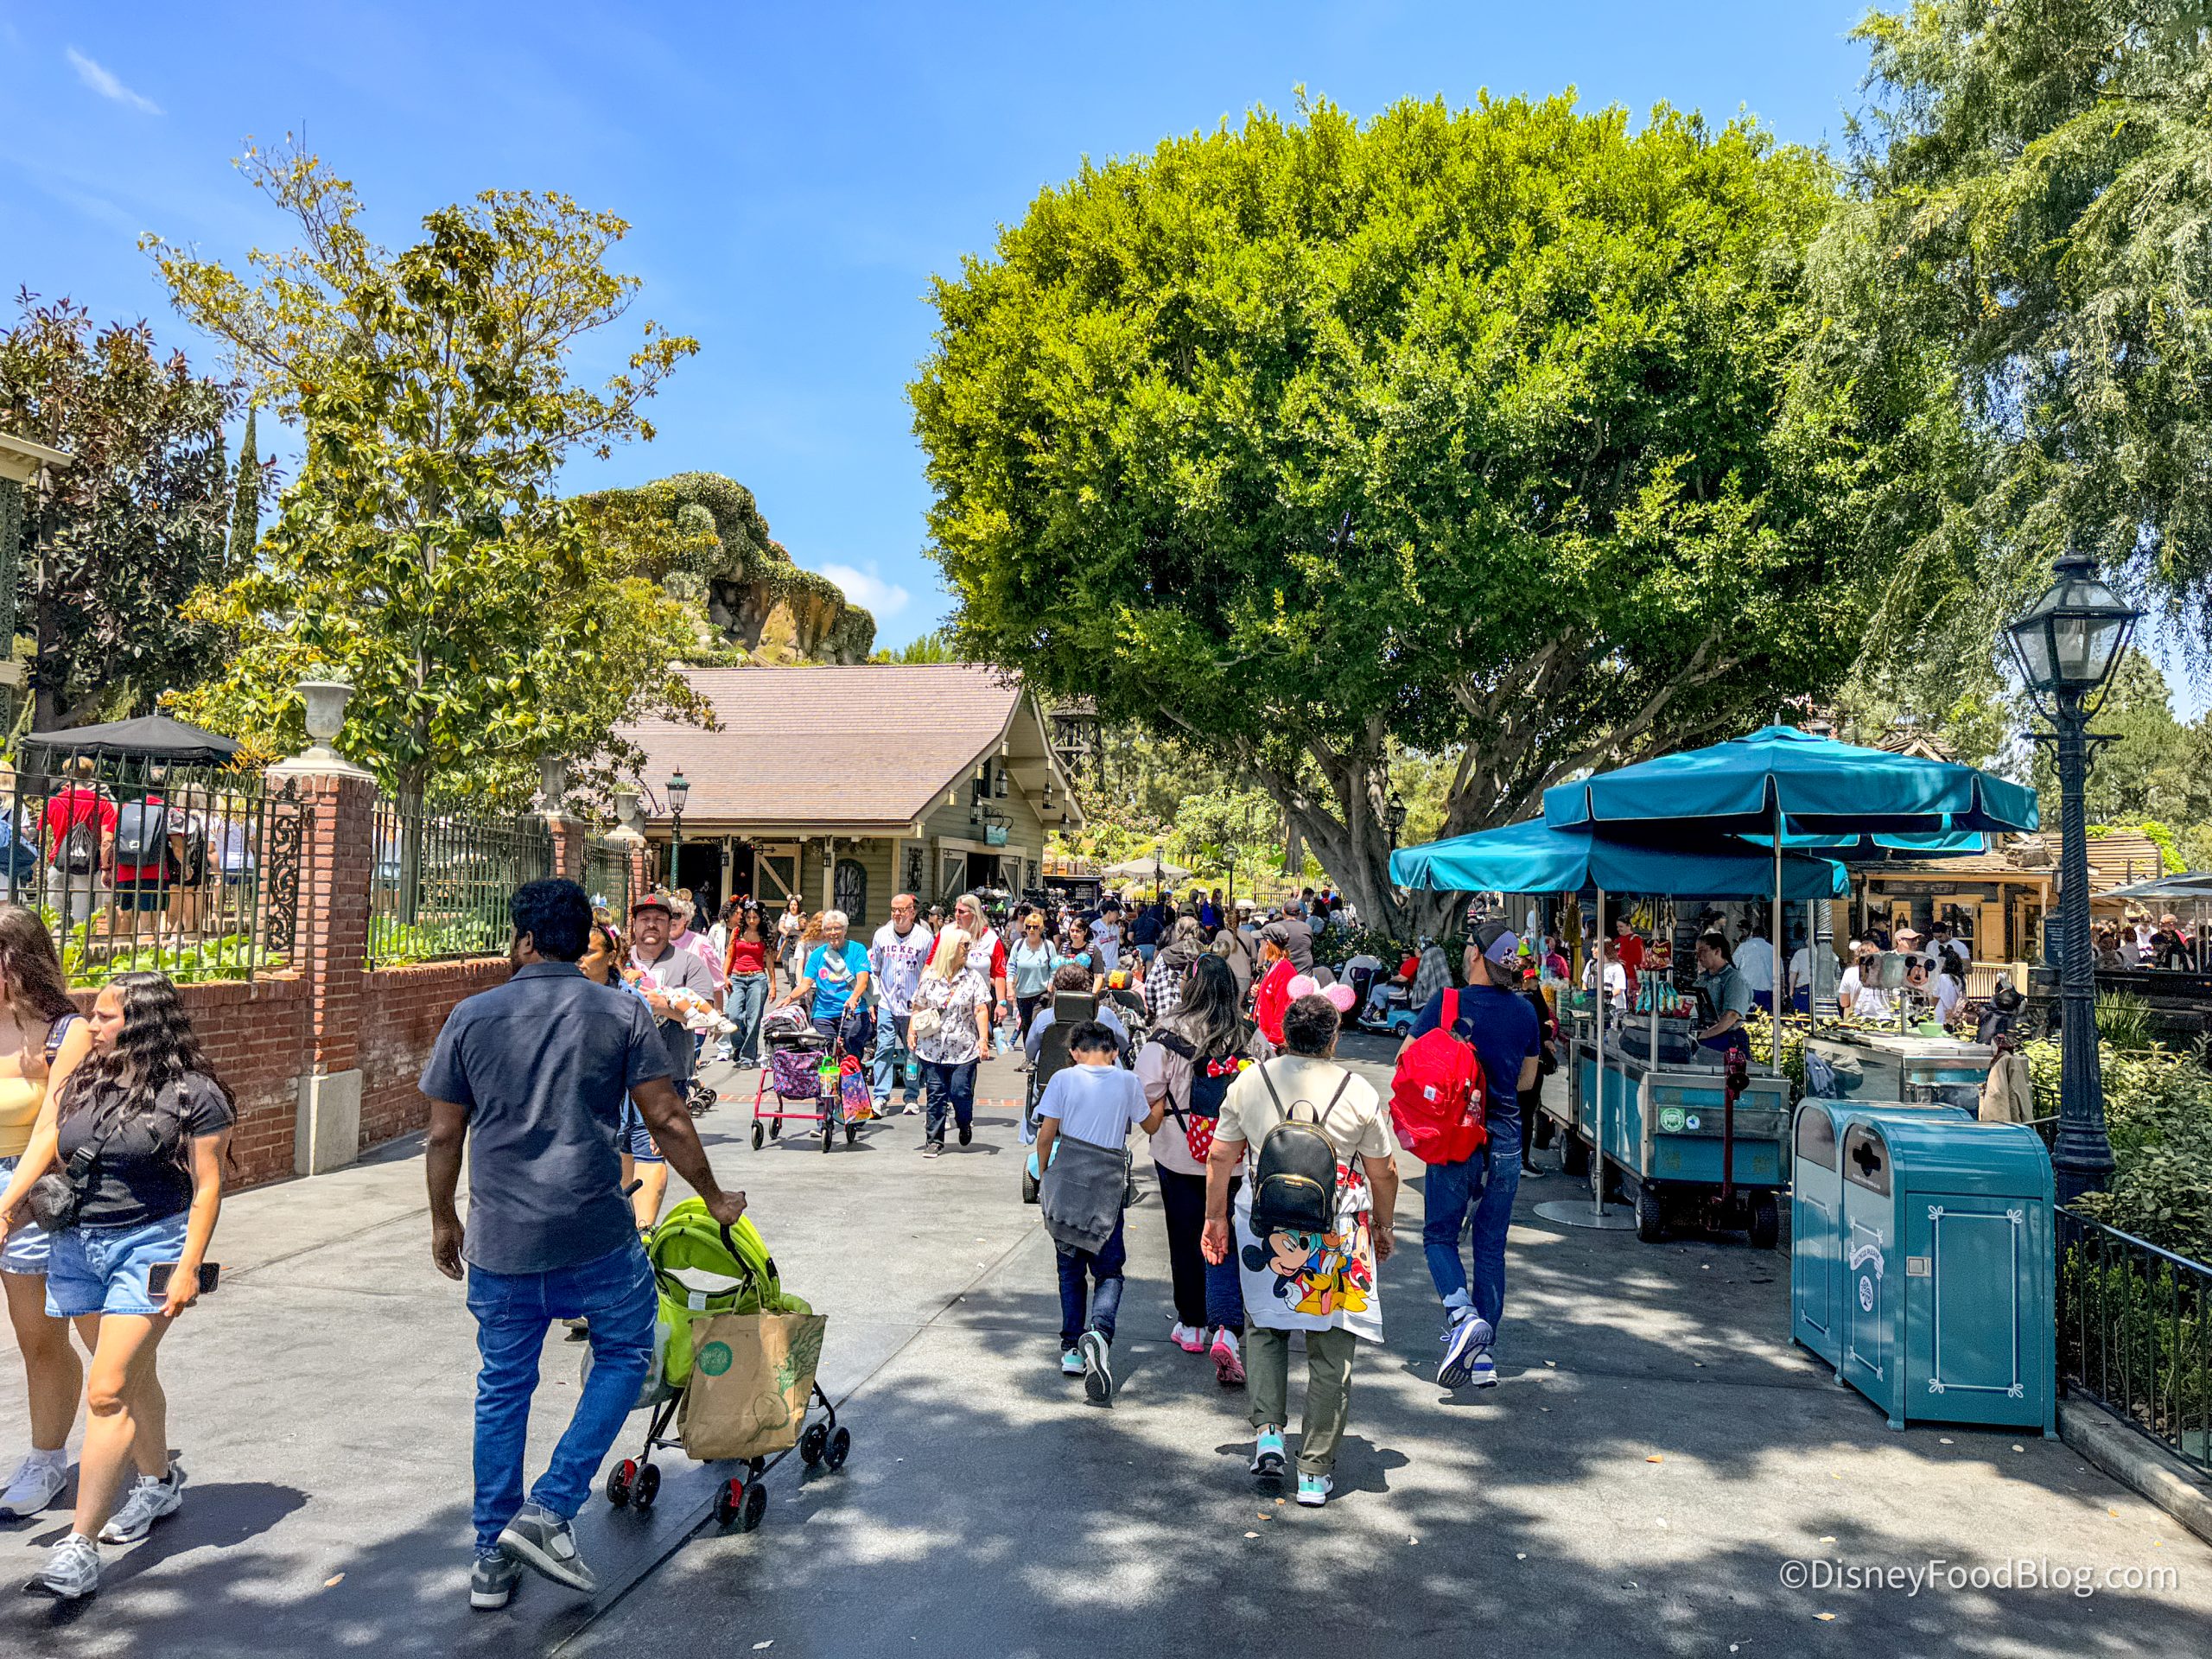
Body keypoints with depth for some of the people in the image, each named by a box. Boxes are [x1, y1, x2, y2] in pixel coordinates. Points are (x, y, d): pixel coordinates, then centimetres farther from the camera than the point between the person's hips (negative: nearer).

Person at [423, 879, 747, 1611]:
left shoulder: (471, 1017, 1)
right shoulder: (623, 1013, -4)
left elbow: (444, 1136, 5)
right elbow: (666, 1121, -4)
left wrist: (443, 1220, 20)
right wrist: (715, 1199, 9)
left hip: (499, 1240, 3)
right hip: (595, 1234, -2)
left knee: (503, 1386, 17)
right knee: (624, 1353, 19)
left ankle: (493, 1556, 26)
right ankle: (549, 1510, 10)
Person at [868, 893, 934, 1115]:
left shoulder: (925, 937, -3)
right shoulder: (882, 934, 5)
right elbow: (873, 970, 13)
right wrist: (873, 999, 9)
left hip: (914, 1006, -1)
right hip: (887, 1004, 1)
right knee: (884, 1049, -6)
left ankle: (911, 1097, 16)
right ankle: (880, 1096, -3)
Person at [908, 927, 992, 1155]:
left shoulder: (973, 978, 3)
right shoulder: (929, 977, 5)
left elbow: (981, 1010, -3)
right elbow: (918, 1008, 12)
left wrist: (983, 1038, -13)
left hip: (964, 1050, -1)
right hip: (932, 1049, 1)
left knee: (960, 1093, -3)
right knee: (936, 1095, 3)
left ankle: (965, 1124, 27)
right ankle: (934, 1140, 12)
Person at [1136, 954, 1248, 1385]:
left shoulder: (1168, 1035, -14)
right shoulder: (1251, 1038, -9)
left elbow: (1147, 1093, -13)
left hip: (1179, 1156, 0)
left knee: (1186, 1241, 16)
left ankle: (1192, 1326, 30)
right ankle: (1227, 1330, -9)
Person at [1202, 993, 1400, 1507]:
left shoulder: (1249, 1081, 1)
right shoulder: (1358, 1093, -3)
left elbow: (1220, 1157, 6)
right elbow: (1383, 1172, 4)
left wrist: (1215, 1217, 18)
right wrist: (1383, 1226, 19)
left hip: (1262, 1225, 1)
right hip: (1337, 1234, -1)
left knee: (1264, 1328, 22)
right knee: (1330, 1351, 9)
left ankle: (1267, 1433, 9)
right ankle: (1316, 1472, 15)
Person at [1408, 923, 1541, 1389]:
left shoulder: (1446, 1003, -11)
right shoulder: (1525, 1012, 1)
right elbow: (1527, 1081, 13)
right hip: (1506, 1140, 3)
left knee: (1439, 1235, 12)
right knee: (1490, 1245, 12)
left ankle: (1463, 1315, -13)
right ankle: (1485, 1355, 14)